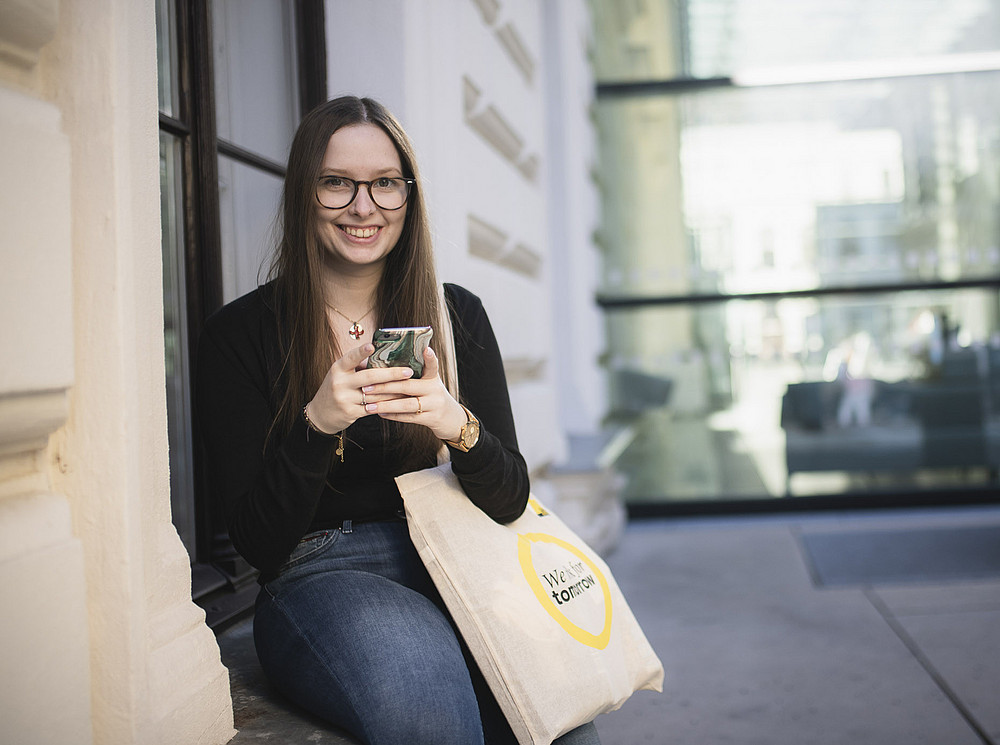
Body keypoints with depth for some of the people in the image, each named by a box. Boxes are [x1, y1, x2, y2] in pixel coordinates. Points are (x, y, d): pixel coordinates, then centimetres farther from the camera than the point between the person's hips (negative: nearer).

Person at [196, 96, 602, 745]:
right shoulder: (238, 334, -2)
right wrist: (316, 424, -22)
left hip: (452, 563, 3)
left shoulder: (458, 315, 5)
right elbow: (258, 542, -5)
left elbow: (510, 500, 2)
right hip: (317, 577, -2)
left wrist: (458, 426, -20)